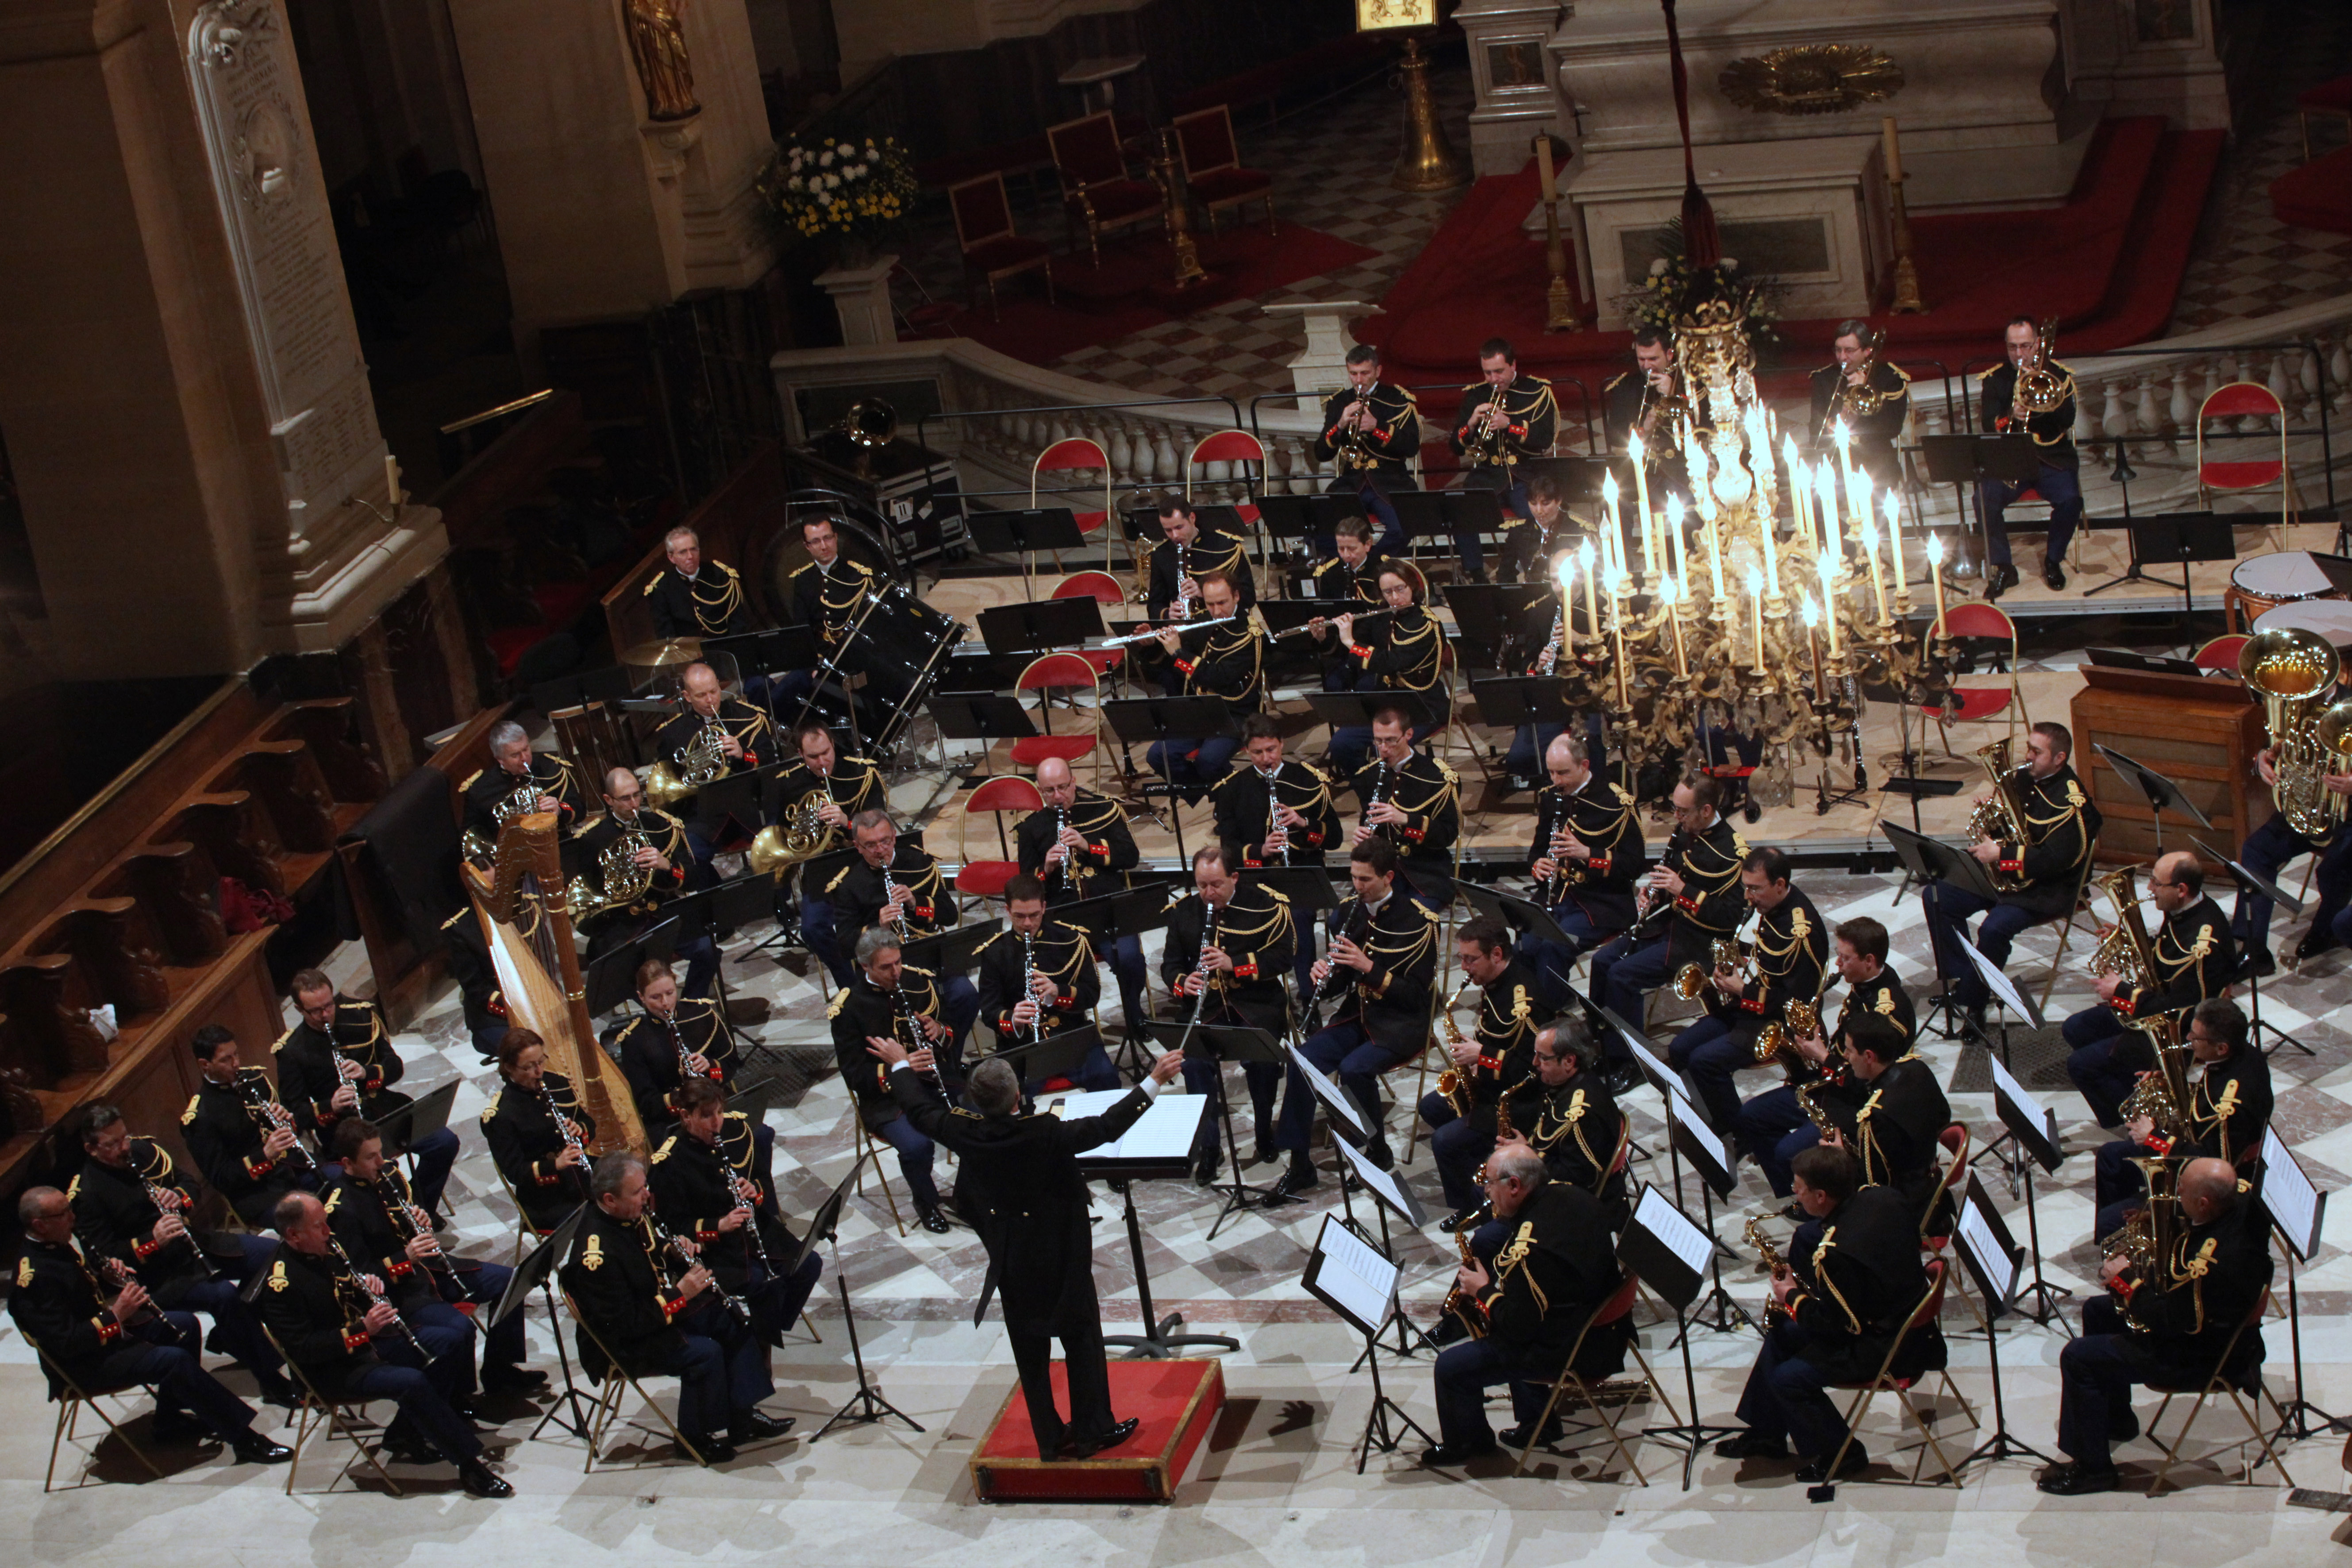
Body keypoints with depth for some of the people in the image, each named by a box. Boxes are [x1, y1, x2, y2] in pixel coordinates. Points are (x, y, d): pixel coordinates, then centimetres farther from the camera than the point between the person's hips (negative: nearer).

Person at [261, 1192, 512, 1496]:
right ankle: (469, 1462, -21)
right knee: (412, 1382, -32)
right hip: (336, 1370, -9)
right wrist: (362, 1329, -29)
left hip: (370, 1342, 9)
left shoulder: (327, 1251, 7)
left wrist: (371, 1285, -2)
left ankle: (406, 1434, -1)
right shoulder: (282, 1285, -19)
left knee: (455, 1340, -3)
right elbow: (303, 1349, -24)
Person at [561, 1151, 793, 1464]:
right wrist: (680, 1295, -27)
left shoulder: (635, 1215, -3)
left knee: (733, 1320, 2)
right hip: (621, 1343, -10)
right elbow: (625, 1324, -29)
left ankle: (743, 1415, 4)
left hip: (663, 1305, 10)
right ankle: (697, 1437, -4)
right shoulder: (598, 1253, -31)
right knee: (705, 1352, -25)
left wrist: (677, 1251, -5)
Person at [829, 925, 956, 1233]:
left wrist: (940, 1031, -10)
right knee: (916, 1144, -32)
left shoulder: (918, 981, 4)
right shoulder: (848, 1006, -9)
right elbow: (854, 1074, -10)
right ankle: (926, 1203, 1)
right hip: (886, 1097, -4)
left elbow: (951, 1030, 15)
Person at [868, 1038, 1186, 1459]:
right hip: (1060, 1258, -4)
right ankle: (1092, 1431, 21)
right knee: (1082, 1341, 13)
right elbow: (1107, 1127, -26)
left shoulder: (965, 1132, -17)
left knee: (1030, 1350, 16)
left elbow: (920, 1109, 0)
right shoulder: (1045, 1134, -28)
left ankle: (1051, 1438, 25)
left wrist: (900, 1067, 17)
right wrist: (1155, 1081, -22)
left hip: (1010, 1262, 4)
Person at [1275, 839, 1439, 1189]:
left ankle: (1378, 1152, -6)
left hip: (1399, 1024, -5)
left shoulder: (1418, 922, -10)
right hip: (1355, 1015, 5)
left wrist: (1369, 967, -24)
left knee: (1354, 1068, -31)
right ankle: (1299, 1165, -13)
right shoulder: (1348, 912, 7)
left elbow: (1416, 994, -13)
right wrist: (1323, 973, -10)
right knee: (1302, 1061, -20)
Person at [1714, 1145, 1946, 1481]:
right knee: (1780, 1332, 17)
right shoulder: (1882, 1197, -7)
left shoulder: (1837, 1252, -32)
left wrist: (1794, 1298, -4)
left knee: (1786, 1379, -10)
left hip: (1888, 1348, -10)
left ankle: (1840, 1455, 10)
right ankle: (1766, 1434, 30)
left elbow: (1833, 1325, -22)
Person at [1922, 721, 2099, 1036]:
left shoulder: (2070, 801, -19)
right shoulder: (2022, 779, 5)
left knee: (1994, 928, -32)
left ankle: (1971, 1003, -16)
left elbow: (2055, 860, -26)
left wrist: (2000, 855, -26)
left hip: (2045, 889, -9)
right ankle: (1958, 980, 0)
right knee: (1935, 897, -3)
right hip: (2003, 875, 9)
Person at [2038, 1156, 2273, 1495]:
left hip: (2203, 1355, -10)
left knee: (2078, 1357, -11)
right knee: (2097, 1311, 24)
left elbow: (2167, 1321, -29)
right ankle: (2116, 1419, 40)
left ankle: (2092, 1468, 3)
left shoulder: (2213, 1262, -40)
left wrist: (2126, 1280, -15)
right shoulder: (2241, 1202, -12)